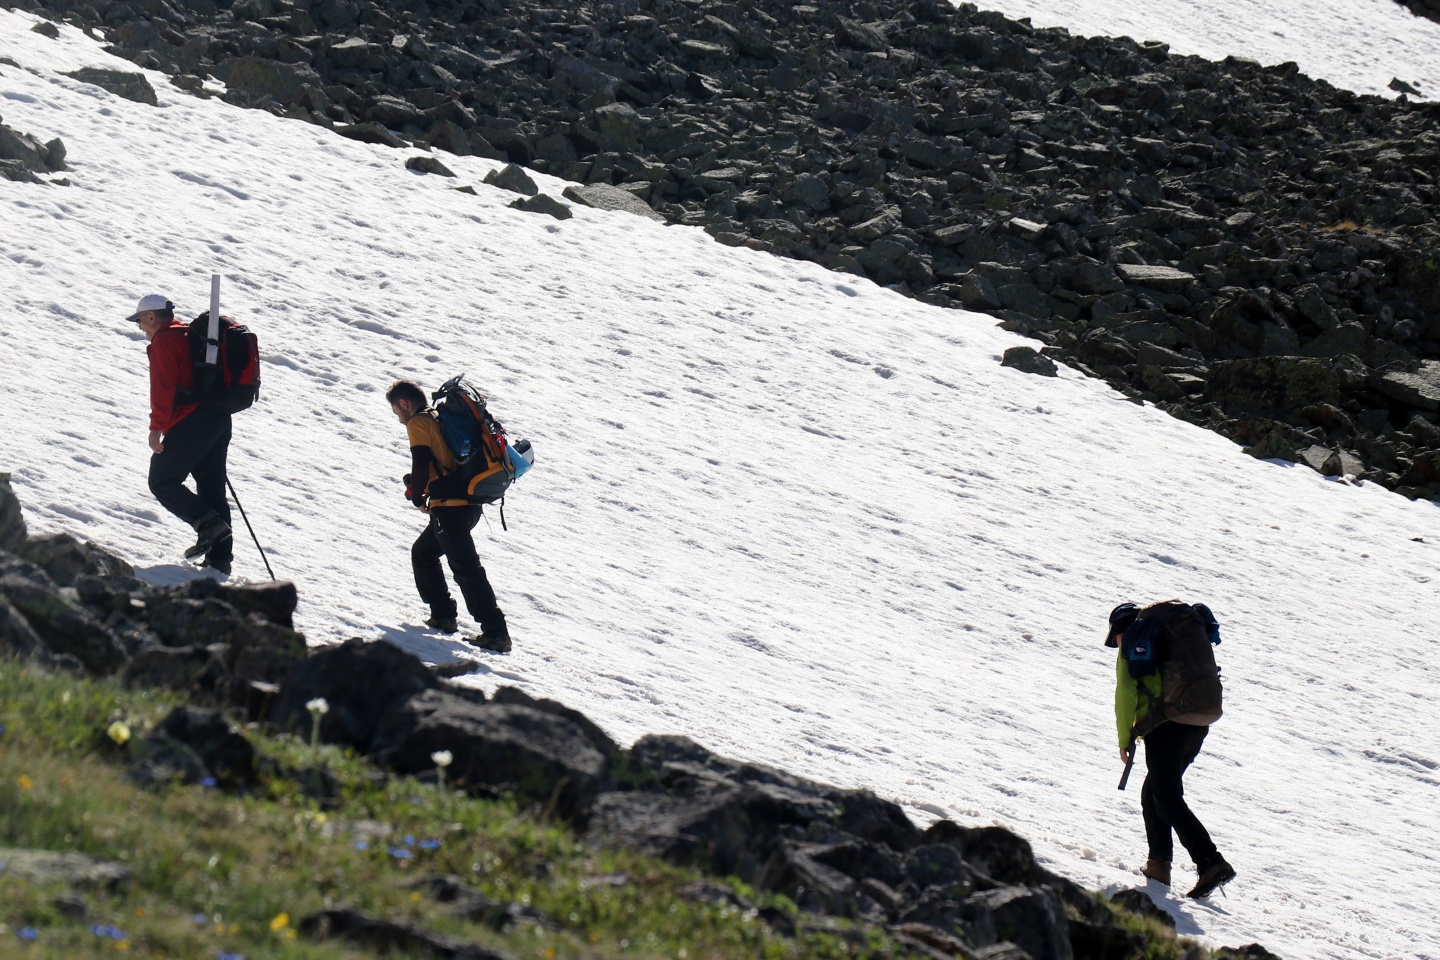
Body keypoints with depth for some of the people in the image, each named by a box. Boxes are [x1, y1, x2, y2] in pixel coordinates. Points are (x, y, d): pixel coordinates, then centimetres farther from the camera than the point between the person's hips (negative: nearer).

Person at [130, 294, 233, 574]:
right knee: (212, 487, 9)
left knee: (162, 481, 0)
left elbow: (163, 388, -16)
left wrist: (157, 427, -16)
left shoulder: (164, 341, -5)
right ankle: (219, 558, 6)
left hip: (190, 423, -9)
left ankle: (208, 524, -15)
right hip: (219, 419, 9)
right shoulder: (191, 335, 22)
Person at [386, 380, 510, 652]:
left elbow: (421, 465, -17)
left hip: (449, 508, -10)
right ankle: (443, 617, 23)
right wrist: (416, 484, 16)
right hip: (470, 504, 10)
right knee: (423, 553, 25)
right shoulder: (440, 418, 21)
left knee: (466, 568, -10)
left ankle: (496, 632, -15)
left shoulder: (418, 423, -6)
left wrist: (417, 496, -2)